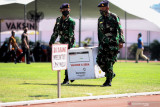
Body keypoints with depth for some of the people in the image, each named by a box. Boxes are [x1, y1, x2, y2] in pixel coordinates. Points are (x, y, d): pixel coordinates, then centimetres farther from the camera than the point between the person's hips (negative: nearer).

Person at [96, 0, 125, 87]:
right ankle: (111, 74, 20)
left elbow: (120, 30, -9)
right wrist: (99, 43, 23)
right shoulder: (100, 19, 14)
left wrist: (121, 41, -18)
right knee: (100, 61, -3)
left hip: (113, 43, -6)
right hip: (103, 43, 6)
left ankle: (108, 81, -2)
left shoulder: (114, 17, -4)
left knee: (109, 62, -9)